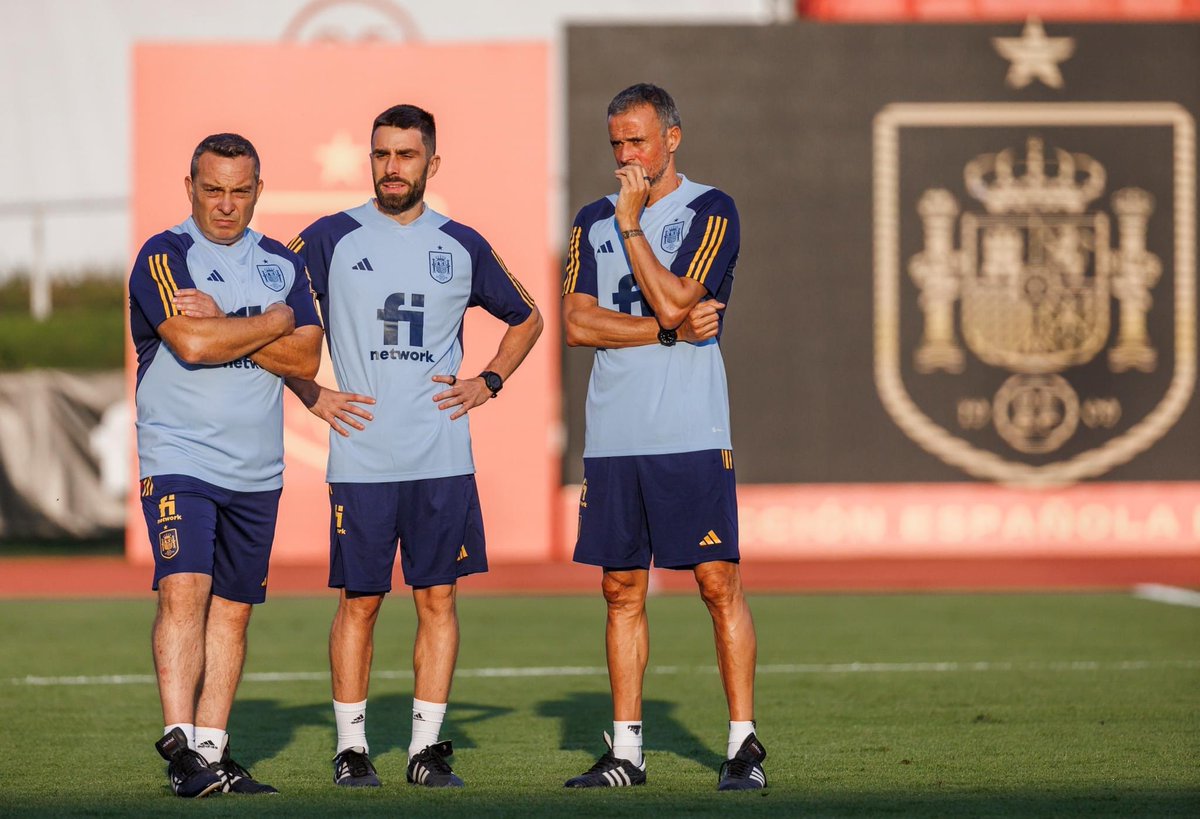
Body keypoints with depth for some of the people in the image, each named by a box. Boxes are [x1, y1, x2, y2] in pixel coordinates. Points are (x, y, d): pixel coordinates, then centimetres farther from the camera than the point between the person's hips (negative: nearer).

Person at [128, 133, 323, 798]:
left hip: (257, 469, 5)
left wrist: (225, 327, -11)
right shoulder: (163, 257, -3)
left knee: (232, 607, 5)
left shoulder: (281, 264, 13)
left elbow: (305, 359, 1)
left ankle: (212, 750, 8)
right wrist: (274, 322, -5)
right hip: (179, 458, -5)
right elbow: (191, 343, -19)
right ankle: (179, 743, -23)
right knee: (184, 589, -19)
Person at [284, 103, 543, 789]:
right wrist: (312, 394, 2)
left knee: (438, 598, 1)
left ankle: (428, 746, 7)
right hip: (361, 457, -2)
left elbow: (527, 318, 23)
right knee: (360, 600, 0)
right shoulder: (332, 238, 2)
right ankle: (352, 746, 7)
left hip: (443, 458, 2)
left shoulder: (462, 246, 9)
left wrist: (488, 383, 10)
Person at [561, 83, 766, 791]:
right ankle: (626, 750, 11)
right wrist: (669, 330, -8)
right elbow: (578, 323, 2)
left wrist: (631, 223, -8)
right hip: (613, 436, 5)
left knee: (719, 583, -6)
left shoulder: (711, 212, -1)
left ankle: (744, 743, -1)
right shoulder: (594, 220, 14)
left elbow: (672, 302, -14)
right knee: (623, 591, 6)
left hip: (691, 437, -5)